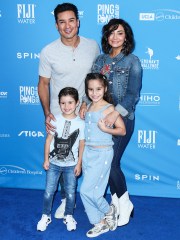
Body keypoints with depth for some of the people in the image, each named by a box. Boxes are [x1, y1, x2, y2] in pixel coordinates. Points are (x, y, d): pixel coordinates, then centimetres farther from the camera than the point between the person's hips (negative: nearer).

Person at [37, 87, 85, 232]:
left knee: (70, 193, 9)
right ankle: (46, 216, 27)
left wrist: (79, 164, -2)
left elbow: (82, 145, -3)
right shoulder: (55, 120, -6)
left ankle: (69, 216, 32)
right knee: (49, 192, 7)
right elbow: (48, 140, 0)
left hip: (71, 165, 0)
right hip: (54, 163, 1)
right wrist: (46, 159, 0)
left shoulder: (81, 123, -8)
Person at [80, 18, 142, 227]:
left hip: (122, 118, -4)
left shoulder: (132, 61, -3)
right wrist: (85, 103, -10)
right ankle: (116, 202, 26)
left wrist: (116, 113, -24)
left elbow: (133, 93, -12)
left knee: (111, 163, -7)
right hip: (100, 117, 5)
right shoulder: (100, 59, 10)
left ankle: (125, 205, 16)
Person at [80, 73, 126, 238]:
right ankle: (101, 222, 25)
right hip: (88, 152, 6)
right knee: (92, 190, 10)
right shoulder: (87, 107, 8)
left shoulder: (109, 108, -10)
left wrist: (106, 129, -21)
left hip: (102, 154, -6)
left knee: (87, 190, -5)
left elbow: (122, 130, -10)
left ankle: (109, 210, 20)